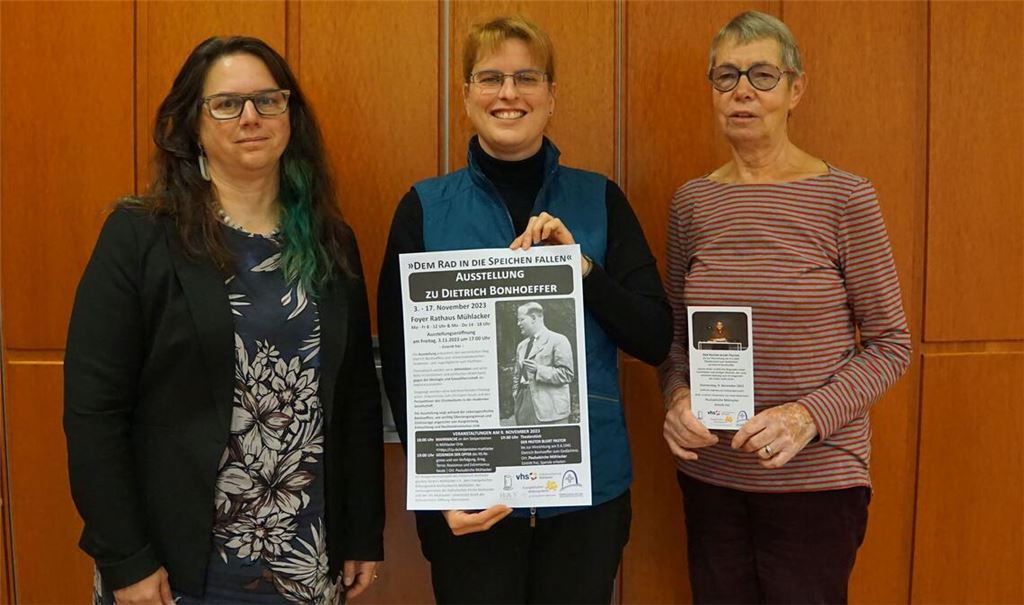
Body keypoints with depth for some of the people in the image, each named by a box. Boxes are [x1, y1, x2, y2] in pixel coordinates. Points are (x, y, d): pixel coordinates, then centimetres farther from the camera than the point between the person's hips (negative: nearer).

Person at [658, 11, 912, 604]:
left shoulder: (846, 198, -9)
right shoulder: (692, 201, 3)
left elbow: (890, 343, -6)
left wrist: (810, 415, -19)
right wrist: (678, 396, -9)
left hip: (816, 478, -3)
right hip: (709, 475, 4)